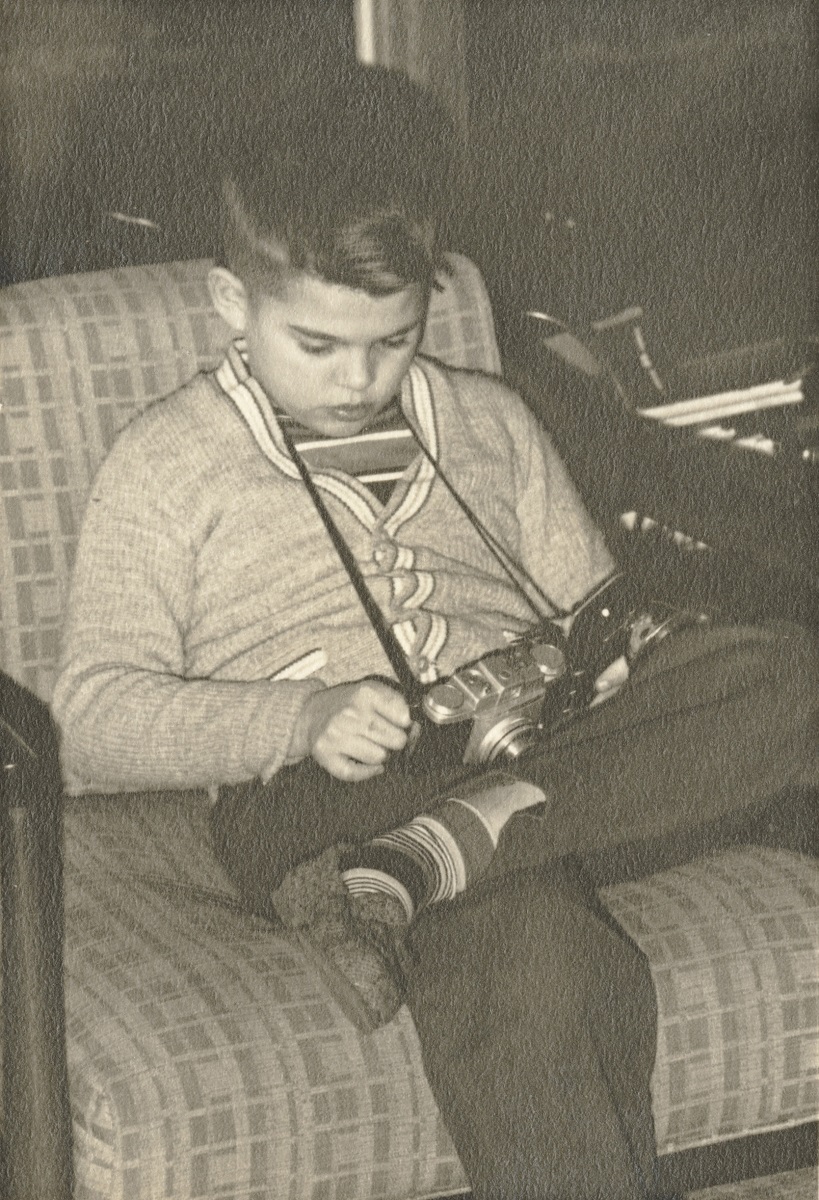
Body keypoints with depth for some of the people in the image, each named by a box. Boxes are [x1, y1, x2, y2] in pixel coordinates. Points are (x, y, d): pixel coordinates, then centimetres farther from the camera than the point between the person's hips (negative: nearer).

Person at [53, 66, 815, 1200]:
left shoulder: (491, 423, 22)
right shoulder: (164, 465, 10)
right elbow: (97, 723, 2)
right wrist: (304, 718, -15)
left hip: (527, 748, 5)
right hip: (311, 794, -5)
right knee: (535, 970, -38)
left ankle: (415, 862, -36)